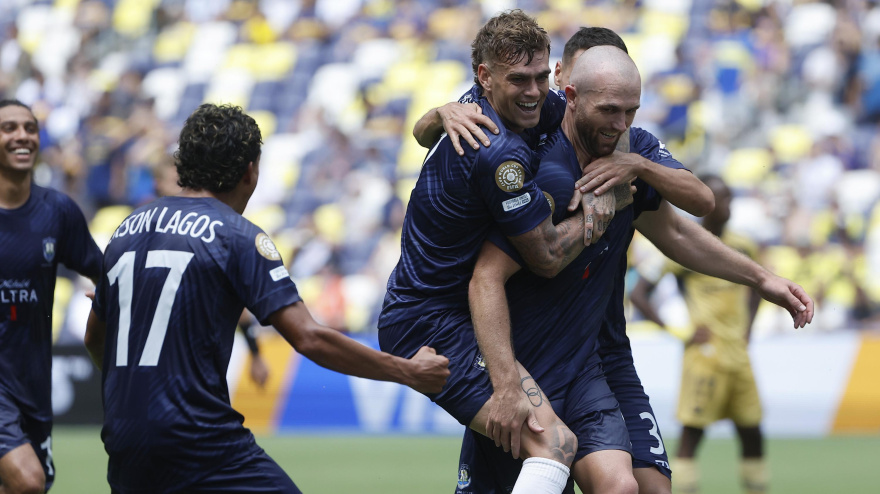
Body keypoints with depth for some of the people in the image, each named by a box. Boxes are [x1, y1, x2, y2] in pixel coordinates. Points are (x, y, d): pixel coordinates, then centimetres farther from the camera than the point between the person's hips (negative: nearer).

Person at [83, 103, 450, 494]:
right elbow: (308, 339, -12)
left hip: (123, 447, 7)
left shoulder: (126, 229, 13)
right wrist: (407, 372, -3)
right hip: (199, 442, -7)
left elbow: (94, 338, 25)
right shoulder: (238, 237, -5)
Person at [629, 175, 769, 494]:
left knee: (751, 434, 7)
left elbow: (755, 288, 31)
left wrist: (746, 329, 16)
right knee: (692, 431, -7)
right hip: (704, 353, -6)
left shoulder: (742, 248, 11)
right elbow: (639, 294, -7)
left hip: (738, 352, 6)